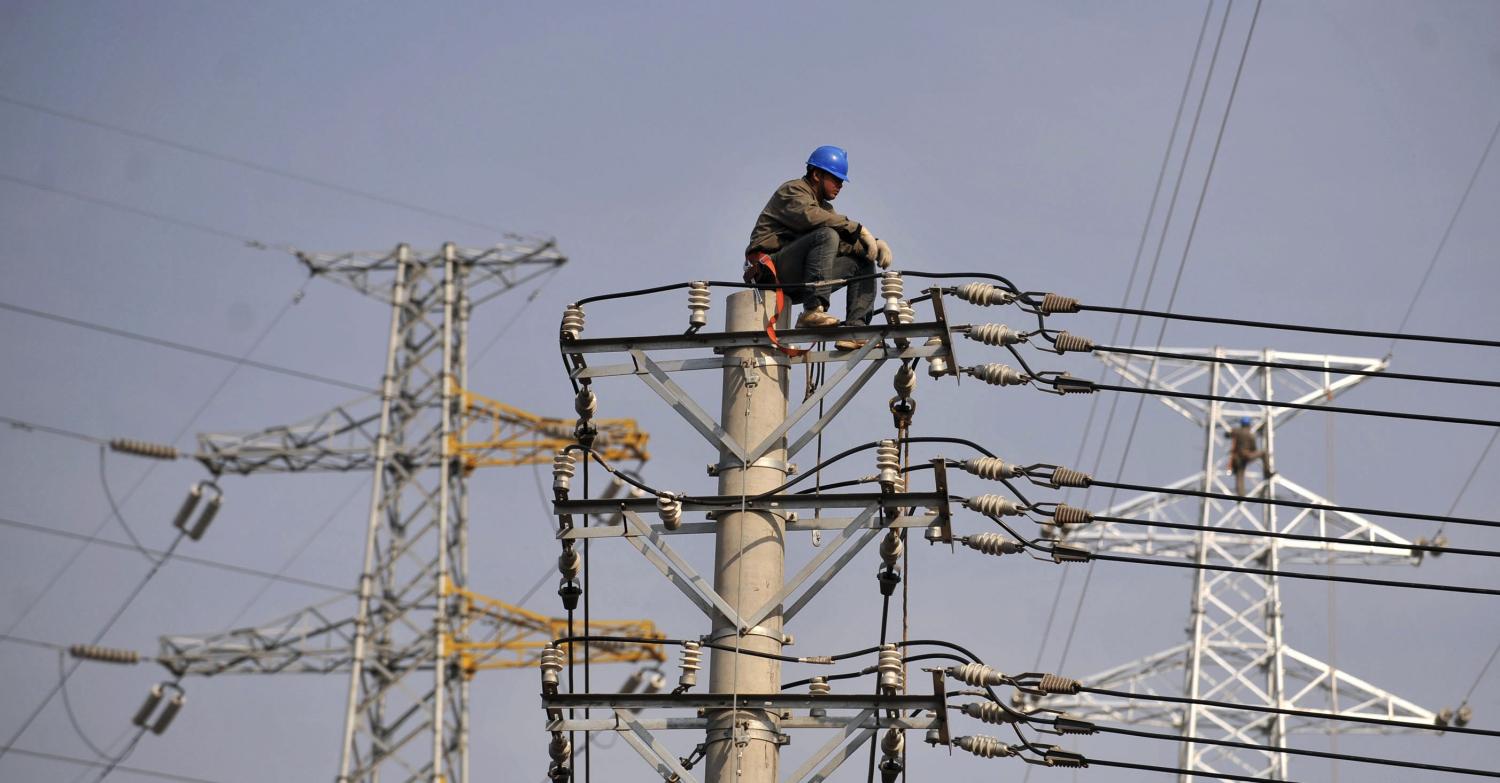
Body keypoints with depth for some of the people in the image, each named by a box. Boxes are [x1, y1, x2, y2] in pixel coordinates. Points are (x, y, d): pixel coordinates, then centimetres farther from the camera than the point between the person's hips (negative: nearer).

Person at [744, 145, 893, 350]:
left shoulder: (824, 206, 26)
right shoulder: (793, 190, -1)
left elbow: (845, 242, 14)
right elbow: (808, 216, -23)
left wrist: (874, 244, -7)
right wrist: (858, 229, -23)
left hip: (796, 282, 9)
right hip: (772, 267, -9)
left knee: (863, 262, 1)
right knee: (826, 235, -29)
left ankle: (854, 329, -14)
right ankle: (813, 310, -36)